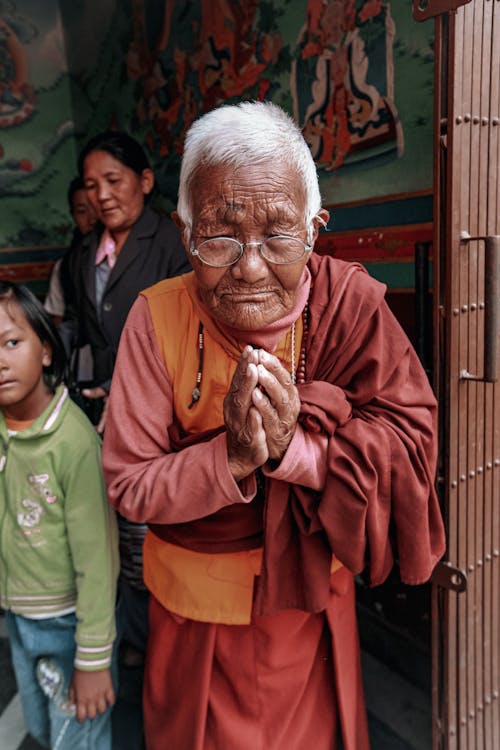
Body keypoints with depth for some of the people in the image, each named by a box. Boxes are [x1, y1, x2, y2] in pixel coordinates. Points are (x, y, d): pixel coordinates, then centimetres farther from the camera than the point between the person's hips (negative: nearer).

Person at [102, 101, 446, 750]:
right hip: (194, 606, 0)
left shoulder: (349, 301, -16)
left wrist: (298, 446, -32)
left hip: (309, 597, 1)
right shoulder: (157, 318, -18)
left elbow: (411, 440, -17)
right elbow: (129, 488, -16)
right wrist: (231, 457, -33)